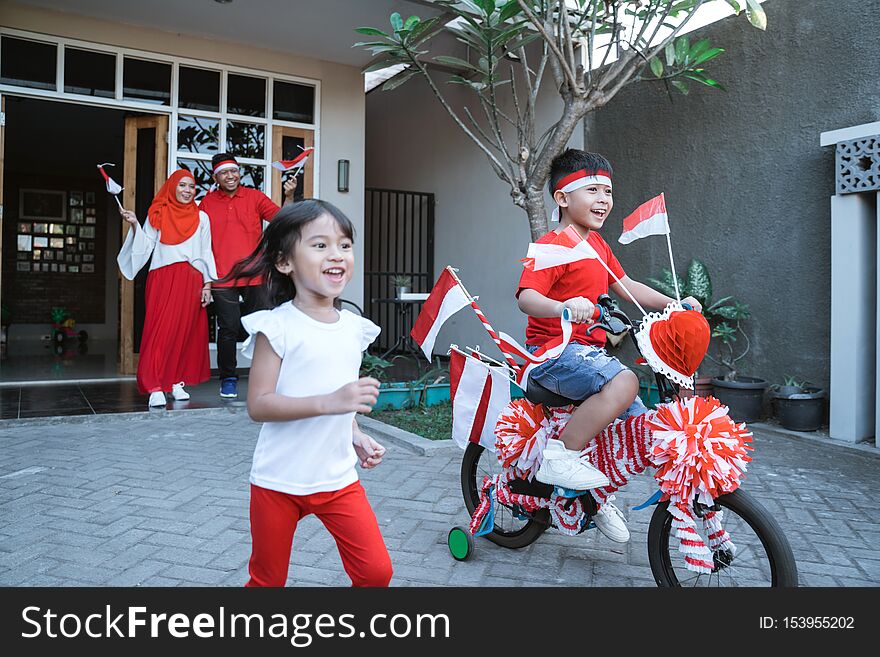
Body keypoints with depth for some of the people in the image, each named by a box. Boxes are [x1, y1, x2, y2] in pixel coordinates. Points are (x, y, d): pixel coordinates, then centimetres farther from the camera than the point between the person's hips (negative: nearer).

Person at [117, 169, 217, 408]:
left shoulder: (201, 217, 14)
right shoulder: (157, 214, 11)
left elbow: (206, 252, 11)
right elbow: (146, 246, 7)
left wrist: (207, 284, 4)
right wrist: (135, 225, -7)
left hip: (191, 281, 2)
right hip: (162, 279, -1)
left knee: (186, 331, 1)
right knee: (160, 330, -10)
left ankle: (177, 382, 10)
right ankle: (155, 387, -13)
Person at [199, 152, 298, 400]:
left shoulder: (254, 197, 6)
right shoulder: (207, 203, 6)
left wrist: (289, 197, -21)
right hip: (223, 278, -1)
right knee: (229, 328, 0)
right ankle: (228, 379, 15)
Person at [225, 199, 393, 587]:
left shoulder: (354, 327, 3)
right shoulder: (277, 326, -14)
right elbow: (258, 405, -19)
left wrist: (357, 437, 2)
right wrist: (328, 402, -30)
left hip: (338, 479, 4)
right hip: (279, 482, -4)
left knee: (376, 571, 1)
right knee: (267, 580, 13)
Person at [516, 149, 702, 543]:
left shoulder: (596, 243, 16)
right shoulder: (552, 247, -13)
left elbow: (625, 287, 21)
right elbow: (526, 297, -27)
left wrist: (675, 305, 13)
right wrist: (563, 307, -47)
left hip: (589, 350, 9)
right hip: (554, 349, -9)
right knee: (623, 382, -34)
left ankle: (598, 495, 28)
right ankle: (560, 456, -20)